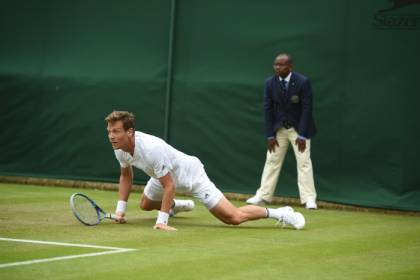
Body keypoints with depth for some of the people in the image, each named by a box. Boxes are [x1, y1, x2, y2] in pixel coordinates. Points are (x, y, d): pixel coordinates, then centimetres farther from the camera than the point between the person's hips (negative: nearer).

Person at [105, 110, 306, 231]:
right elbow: (126, 176, 5)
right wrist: (120, 209, -3)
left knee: (234, 218, -17)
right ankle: (176, 205, 57)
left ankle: (280, 213, -1)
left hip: (190, 173, -9)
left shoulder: (151, 149, -40)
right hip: (163, 176, 9)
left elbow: (169, 186, -33)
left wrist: (161, 221, -35)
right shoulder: (120, 149, -15)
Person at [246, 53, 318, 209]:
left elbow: (307, 109, -17)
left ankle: (309, 199, -4)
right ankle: (263, 196, 10)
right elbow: (268, 109, -4)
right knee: (272, 161, 5)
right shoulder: (270, 83, -8)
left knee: (304, 162, -6)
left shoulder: (303, 82, -18)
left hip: (298, 128, -3)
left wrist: (301, 135, -19)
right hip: (278, 128, 3)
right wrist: (270, 135, -8)